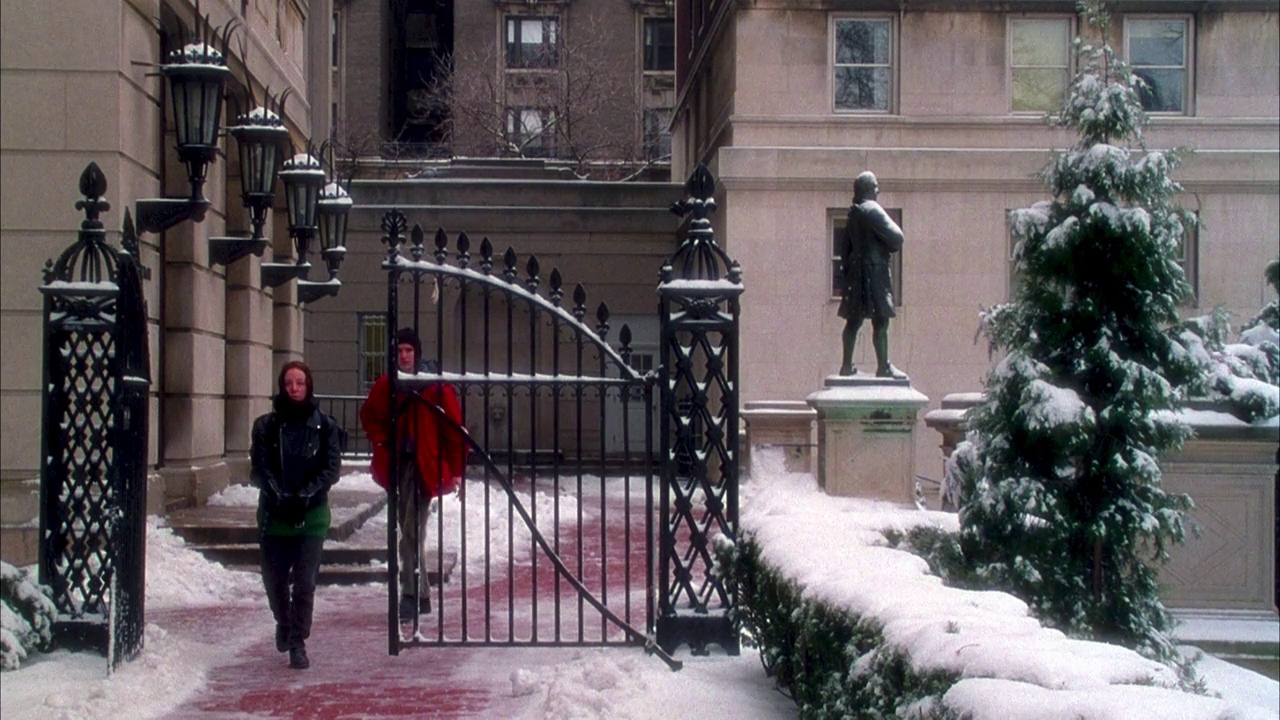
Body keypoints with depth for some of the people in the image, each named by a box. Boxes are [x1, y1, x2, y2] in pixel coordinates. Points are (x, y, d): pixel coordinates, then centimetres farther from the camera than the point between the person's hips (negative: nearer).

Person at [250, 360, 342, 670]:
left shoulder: (325, 426, 1)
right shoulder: (266, 426, 2)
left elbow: (332, 467, -3)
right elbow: (260, 468, -4)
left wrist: (306, 495, -15)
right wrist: (280, 496, -19)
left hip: (312, 515, -1)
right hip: (274, 514, 1)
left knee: (305, 582, -7)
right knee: (274, 580, 11)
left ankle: (298, 643, 0)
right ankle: (284, 623, 39)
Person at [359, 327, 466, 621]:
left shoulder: (436, 387, -7)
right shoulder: (385, 386, 6)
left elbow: (455, 428, -5)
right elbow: (369, 414, 23)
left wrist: (456, 469, -7)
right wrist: (381, 443, 7)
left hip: (424, 465, -5)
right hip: (398, 464, 5)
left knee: (412, 532, -12)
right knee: (407, 529, 10)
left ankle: (412, 595, -9)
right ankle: (420, 595, 20)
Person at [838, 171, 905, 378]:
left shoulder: (854, 213, 12)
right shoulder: (873, 210, -12)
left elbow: (845, 244, 16)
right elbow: (896, 237, -15)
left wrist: (846, 269, 20)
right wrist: (891, 246, 7)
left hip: (856, 270, 8)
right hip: (874, 270, -8)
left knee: (854, 320, 10)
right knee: (880, 320, -6)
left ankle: (847, 364, 11)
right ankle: (883, 366, -7)